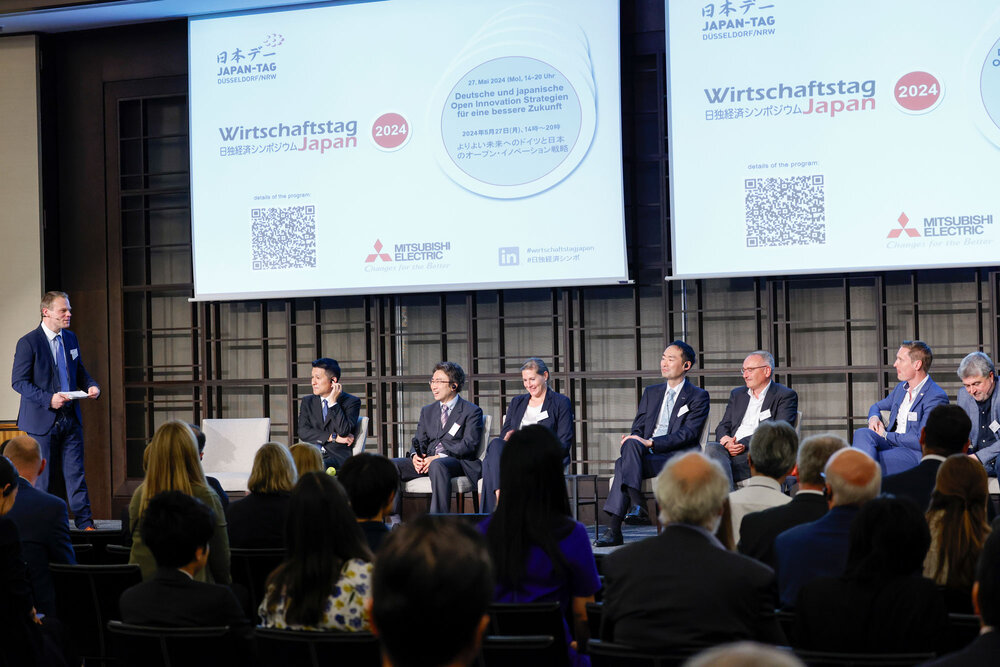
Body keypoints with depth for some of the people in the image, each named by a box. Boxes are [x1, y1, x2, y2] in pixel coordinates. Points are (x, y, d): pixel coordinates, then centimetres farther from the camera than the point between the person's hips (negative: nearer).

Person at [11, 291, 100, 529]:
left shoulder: (70, 338, 10)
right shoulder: (28, 342, -10)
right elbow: (19, 382, -12)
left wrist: (91, 385, -1)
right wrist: (48, 399, -22)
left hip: (70, 418, 5)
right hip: (42, 420, -5)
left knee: (76, 473, 4)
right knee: (41, 477, 3)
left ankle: (85, 523, 7)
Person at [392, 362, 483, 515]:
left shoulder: (472, 412, 4)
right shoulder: (427, 411, 24)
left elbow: (469, 445, -8)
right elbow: (419, 440, 17)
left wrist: (440, 457, -20)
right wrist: (415, 456, -8)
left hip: (457, 462, -6)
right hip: (428, 460, 6)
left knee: (437, 465, -40)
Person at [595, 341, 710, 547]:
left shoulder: (698, 396, 7)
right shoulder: (651, 392, 26)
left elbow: (689, 433, -7)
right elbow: (638, 427, 19)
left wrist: (651, 443, -17)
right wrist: (632, 440, -8)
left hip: (677, 458, -5)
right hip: (647, 455, 5)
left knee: (623, 465, -32)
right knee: (630, 444, -33)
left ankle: (615, 529, -40)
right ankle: (636, 504, -44)